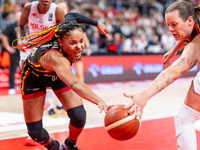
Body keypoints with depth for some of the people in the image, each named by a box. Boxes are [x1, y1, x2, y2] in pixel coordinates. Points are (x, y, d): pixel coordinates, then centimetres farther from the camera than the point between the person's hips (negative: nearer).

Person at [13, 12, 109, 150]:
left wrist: (97, 23, 7)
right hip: (34, 77, -5)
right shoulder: (56, 57, -49)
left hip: (58, 75, 5)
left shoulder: (68, 33, -30)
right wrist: (99, 101, -80)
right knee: (35, 132, -7)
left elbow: (71, 16, -4)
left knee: (79, 116, -14)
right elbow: (74, 85, -66)